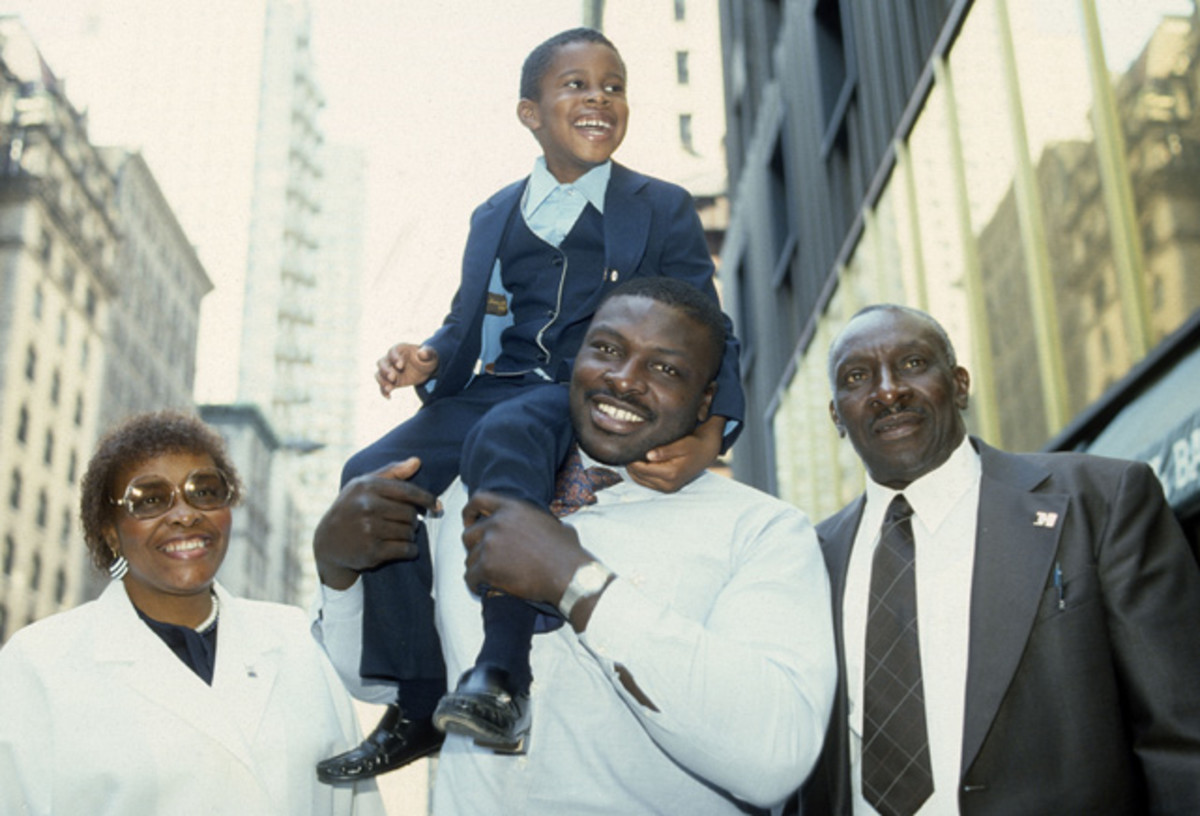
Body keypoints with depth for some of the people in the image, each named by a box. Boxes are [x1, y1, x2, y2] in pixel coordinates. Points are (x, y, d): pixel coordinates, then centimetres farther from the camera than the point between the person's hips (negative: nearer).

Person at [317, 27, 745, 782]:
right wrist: (426, 361, -6)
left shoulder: (664, 209, 10)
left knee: (508, 432, -38)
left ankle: (501, 670, -38)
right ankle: (419, 707, -13)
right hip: (495, 393, 5)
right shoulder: (494, 217, 22)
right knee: (372, 477, -19)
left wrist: (710, 433, -21)